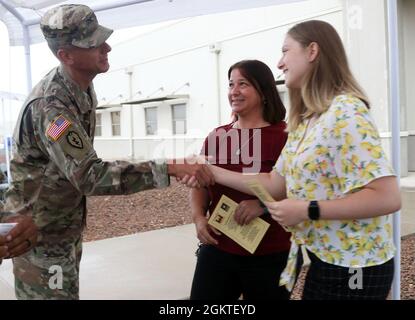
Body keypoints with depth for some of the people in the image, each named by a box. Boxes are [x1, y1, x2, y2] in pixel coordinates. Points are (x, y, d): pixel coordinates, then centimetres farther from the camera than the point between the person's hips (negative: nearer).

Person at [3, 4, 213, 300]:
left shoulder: (81, 86, -1)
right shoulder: (51, 105, -31)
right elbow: (91, 176, -40)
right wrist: (171, 169, -42)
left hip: (69, 223, 9)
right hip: (42, 230, -9)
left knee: (68, 291, 22)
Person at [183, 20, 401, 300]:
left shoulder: (345, 111, -20)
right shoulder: (305, 120, 8)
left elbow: (388, 197, -26)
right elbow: (277, 185, 7)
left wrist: (306, 210, -25)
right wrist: (213, 172, 3)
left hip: (352, 266, -8)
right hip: (324, 257, 8)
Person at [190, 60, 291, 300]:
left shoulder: (285, 135, -9)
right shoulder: (216, 137, 6)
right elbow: (200, 186, 13)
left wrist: (264, 204, -23)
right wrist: (199, 217, -3)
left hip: (269, 257, -3)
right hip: (217, 250, 4)